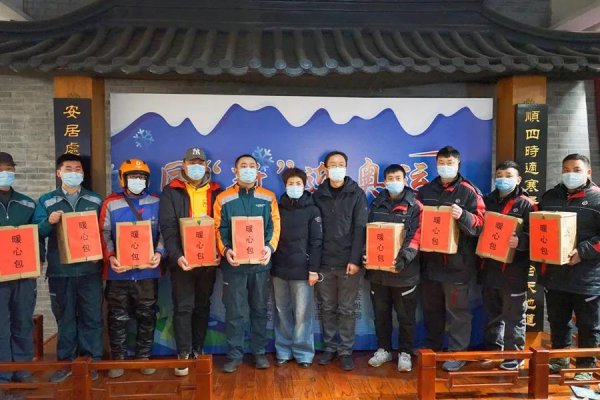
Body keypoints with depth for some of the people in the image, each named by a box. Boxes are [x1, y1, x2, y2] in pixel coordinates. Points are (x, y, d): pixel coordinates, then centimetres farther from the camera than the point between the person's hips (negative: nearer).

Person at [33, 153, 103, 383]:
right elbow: (36, 233, 1)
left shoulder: (95, 200, 7)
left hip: (90, 269, 0)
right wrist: (49, 222, -19)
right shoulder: (46, 201, 6)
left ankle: (91, 360, 18)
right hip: (60, 270, 0)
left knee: (91, 316, 5)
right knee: (64, 317, 11)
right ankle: (66, 361, 24)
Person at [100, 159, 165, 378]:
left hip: (147, 271, 1)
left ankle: (144, 357, 24)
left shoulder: (157, 203, 5)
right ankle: (117, 358, 22)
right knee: (118, 317, 7)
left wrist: (159, 253, -13)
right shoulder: (111, 203, 3)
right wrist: (110, 257, -14)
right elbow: (104, 233, 0)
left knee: (147, 316, 10)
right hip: (119, 271, -1)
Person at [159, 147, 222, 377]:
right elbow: (167, 226, -8)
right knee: (183, 307, 1)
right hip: (182, 259, -2)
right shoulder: (172, 192, 0)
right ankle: (183, 355, 12)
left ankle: (198, 351, 25)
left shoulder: (216, 192, 7)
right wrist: (176, 255, -19)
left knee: (202, 306, 13)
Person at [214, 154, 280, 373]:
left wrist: (270, 247, -16)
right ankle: (234, 354, 18)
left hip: (260, 263, 1)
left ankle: (259, 352, 25)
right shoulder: (224, 199, 4)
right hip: (234, 264, -1)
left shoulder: (268, 197, 6)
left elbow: (274, 226, 2)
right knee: (234, 311, 5)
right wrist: (225, 250, -17)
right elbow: (219, 229, 0)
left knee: (260, 309, 11)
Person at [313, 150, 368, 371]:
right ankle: (329, 347, 25)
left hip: (348, 262, -2)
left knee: (347, 309, 6)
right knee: (327, 308, 11)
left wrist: (355, 259, -12)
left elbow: (360, 228, -5)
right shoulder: (318, 195, 7)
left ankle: (346, 351, 18)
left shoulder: (356, 194, 1)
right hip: (324, 262, 2)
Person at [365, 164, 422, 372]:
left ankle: (405, 353, 24)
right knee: (381, 314, 14)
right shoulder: (376, 204, 10)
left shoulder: (414, 206, -2)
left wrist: (404, 257, -26)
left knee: (406, 316, 8)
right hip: (377, 269, 4)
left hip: (404, 271, -3)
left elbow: (416, 236, -11)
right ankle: (383, 349, 29)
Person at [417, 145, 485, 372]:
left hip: (457, 262, -5)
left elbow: (480, 223, -7)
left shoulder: (469, 191, -2)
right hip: (430, 260, 5)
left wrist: (462, 216, -25)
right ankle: (432, 349, 31)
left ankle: (457, 353, 16)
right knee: (431, 309, 16)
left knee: (457, 311, 3)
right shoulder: (425, 191, 13)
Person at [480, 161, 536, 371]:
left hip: (513, 270, -5)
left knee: (513, 316, 4)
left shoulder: (525, 204, -4)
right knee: (492, 314, 18)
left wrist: (520, 241, -28)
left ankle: (514, 354, 18)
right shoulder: (487, 201, 11)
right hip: (489, 267, 6)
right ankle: (493, 349, 32)